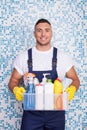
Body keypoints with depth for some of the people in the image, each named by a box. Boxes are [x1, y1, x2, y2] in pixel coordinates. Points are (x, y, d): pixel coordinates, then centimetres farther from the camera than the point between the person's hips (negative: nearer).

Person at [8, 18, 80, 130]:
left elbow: (75, 79, 7)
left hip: (56, 113, 1)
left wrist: (72, 88, -15)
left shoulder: (63, 57, 0)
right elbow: (13, 81, 6)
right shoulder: (23, 57, 0)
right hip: (31, 113, 0)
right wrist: (16, 89, -17)